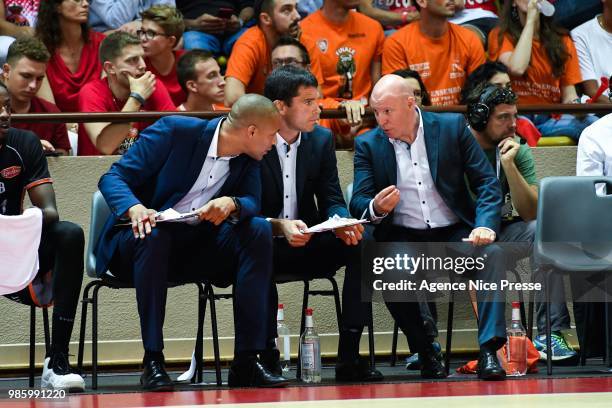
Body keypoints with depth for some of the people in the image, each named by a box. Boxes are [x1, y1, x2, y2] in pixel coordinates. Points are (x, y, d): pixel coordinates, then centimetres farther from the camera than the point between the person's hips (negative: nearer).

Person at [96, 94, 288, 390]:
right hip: (141, 243, -4)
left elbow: (252, 202, -5)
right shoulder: (174, 131, -13)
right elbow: (112, 178, -14)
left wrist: (231, 204, -30)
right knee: (154, 234, -39)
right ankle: (152, 360, -34)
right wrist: (135, 208, -36)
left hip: (195, 248, 5)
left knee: (259, 230, -19)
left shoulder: (248, 158, 5)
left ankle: (246, 362, -23)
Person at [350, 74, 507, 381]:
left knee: (492, 253, -30)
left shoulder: (452, 127, 2)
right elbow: (357, 203, -1)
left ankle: (489, 350, -34)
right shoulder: (367, 144, 5)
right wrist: (375, 208, -26)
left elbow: (487, 182, 0)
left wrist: (485, 226, -18)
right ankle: (424, 349, -14)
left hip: (453, 233, 0)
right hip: (402, 238, 0)